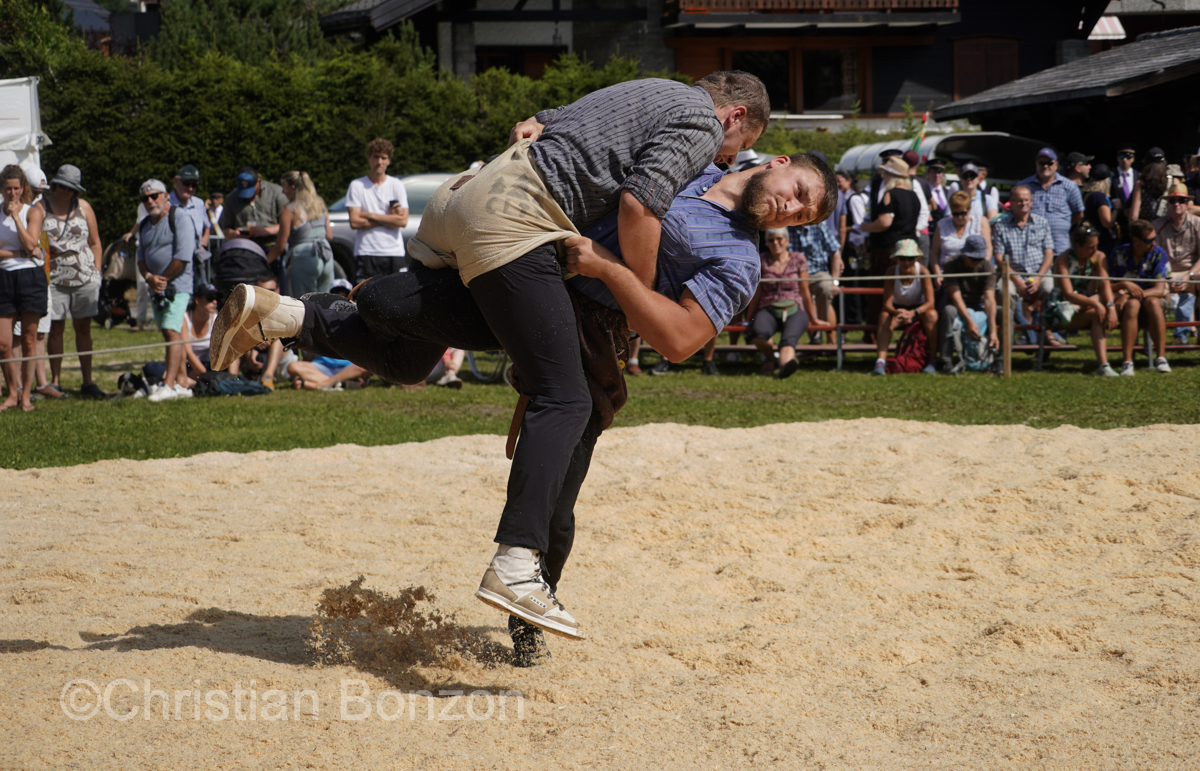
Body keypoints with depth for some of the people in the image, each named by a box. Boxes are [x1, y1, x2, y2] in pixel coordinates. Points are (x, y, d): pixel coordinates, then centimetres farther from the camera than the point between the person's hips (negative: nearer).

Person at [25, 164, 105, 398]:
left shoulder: (83, 207, 10)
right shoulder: (40, 208, 3)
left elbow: (95, 243, 15)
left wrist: (96, 272, 8)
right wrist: (45, 247, -27)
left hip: (85, 278, 2)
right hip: (55, 279, -2)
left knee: (83, 328, 4)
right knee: (56, 328, -1)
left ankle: (88, 382, 7)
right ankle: (55, 382, 6)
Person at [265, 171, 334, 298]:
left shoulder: (290, 211, -6)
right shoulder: (320, 205, 12)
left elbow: (280, 245, -4)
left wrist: (263, 262, 6)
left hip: (303, 259, -6)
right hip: (326, 258, 6)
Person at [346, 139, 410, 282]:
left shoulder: (397, 185, 9)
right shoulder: (357, 186, 5)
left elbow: (403, 221, -2)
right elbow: (354, 222, -5)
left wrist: (370, 215, -6)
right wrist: (388, 218, -5)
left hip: (395, 252, 1)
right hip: (366, 253, -1)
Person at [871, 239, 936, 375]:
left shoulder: (923, 272, -22)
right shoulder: (892, 272, -19)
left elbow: (930, 302, -26)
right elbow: (887, 304, -22)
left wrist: (912, 313, -44)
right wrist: (897, 312, -45)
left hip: (919, 309, -1)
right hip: (898, 309, 1)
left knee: (931, 315, -33)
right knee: (885, 316, -31)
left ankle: (932, 360, -25)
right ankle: (881, 361, -40)